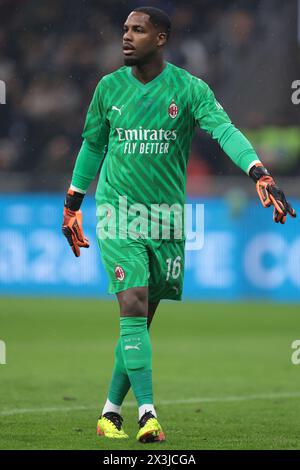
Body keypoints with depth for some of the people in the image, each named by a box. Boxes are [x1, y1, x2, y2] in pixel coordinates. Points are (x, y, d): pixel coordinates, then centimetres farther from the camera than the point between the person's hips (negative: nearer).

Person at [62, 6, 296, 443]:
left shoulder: (190, 89, -3)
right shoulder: (110, 87, 4)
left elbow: (225, 130, -17)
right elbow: (93, 145, 16)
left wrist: (260, 173, -33)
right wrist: (72, 204, 21)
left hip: (167, 215, 1)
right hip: (118, 211, -1)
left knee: (140, 321, 7)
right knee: (133, 309, -15)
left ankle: (111, 412, 20)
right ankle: (147, 414, -21)